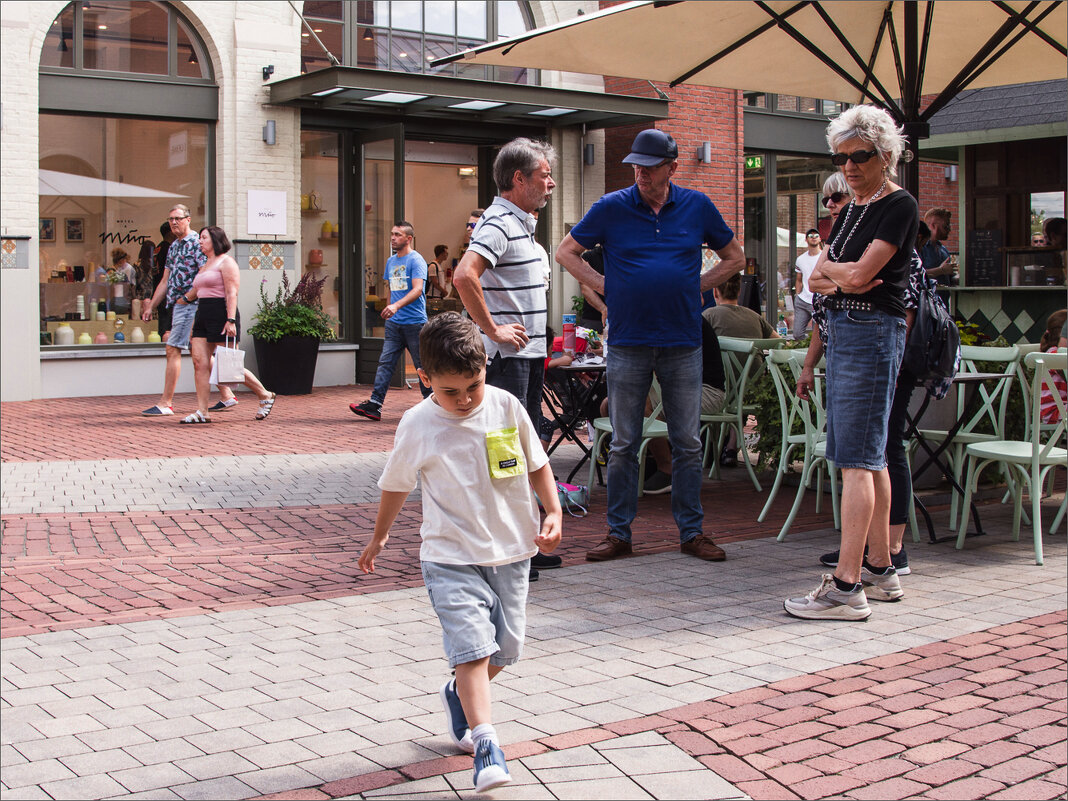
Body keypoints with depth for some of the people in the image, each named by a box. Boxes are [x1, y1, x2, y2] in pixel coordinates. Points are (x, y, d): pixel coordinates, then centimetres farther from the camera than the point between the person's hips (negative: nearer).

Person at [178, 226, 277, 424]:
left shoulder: (226, 262, -5)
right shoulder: (205, 265, 21)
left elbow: (232, 293, -14)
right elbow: (194, 293, 31)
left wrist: (231, 320, -22)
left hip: (221, 314, -9)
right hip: (203, 316, 9)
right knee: (200, 362, -3)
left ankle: (265, 396, 9)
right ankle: (202, 411, -4)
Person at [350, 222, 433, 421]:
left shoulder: (416, 260, -9)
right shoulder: (391, 261, 16)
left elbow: (417, 289, -21)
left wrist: (396, 305, -34)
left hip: (414, 322, -7)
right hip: (394, 323, 7)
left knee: (422, 365, 3)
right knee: (385, 362, -2)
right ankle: (375, 404, -7)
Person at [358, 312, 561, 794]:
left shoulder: (506, 408, -5)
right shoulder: (417, 426, -8)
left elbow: (537, 464, 9)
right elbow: (396, 484, 9)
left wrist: (553, 513, -3)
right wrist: (379, 537, 22)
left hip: (511, 551, 3)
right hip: (451, 558, -3)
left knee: (504, 649, 11)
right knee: (472, 646, -15)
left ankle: (458, 696, 39)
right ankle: (486, 746, -14)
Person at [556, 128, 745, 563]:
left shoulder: (697, 207, 4)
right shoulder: (611, 208, 0)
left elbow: (735, 257, 16)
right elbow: (566, 252, 10)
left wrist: (696, 287, 4)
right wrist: (604, 286, 0)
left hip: (683, 343, 1)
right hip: (628, 343, -1)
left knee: (687, 443, 6)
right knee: (623, 444, 4)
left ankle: (692, 531, 16)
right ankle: (618, 532, 12)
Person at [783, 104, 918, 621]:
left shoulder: (899, 206, -9)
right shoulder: (852, 210, 17)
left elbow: (859, 273, -17)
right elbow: (816, 275, 12)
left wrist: (831, 268, 3)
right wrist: (838, 275, -9)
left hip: (872, 329, -9)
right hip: (841, 329, 9)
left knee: (857, 459, -12)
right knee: (869, 456, 12)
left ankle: (846, 587, -12)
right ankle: (881, 570, 20)